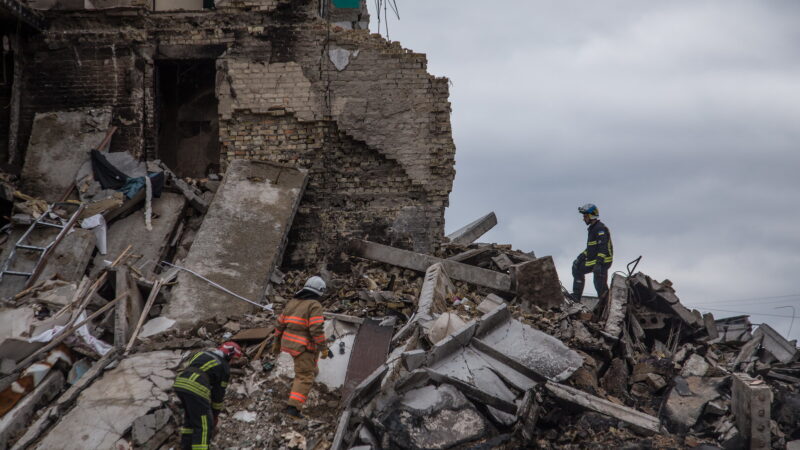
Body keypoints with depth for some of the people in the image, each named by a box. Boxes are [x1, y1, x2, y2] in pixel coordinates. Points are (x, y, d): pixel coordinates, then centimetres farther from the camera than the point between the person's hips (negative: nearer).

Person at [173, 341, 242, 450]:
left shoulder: (202, 353, 27)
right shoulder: (224, 367, 11)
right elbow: (219, 392, 17)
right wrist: (215, 414, 30)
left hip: (179, 384, 7)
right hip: (196, 389, -7)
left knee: (190, 417, 27)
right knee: (204, 426, 2)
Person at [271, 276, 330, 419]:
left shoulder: (292, 302, 11)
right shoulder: (315, 306, -12)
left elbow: (280, 324, 13)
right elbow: (317, 329, -21)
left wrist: (276, 343, 22)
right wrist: (324, 348, -15)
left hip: (289, 343, 8)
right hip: (304, 346, -8)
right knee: (305, 377, -5)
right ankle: (293, 407, -15)